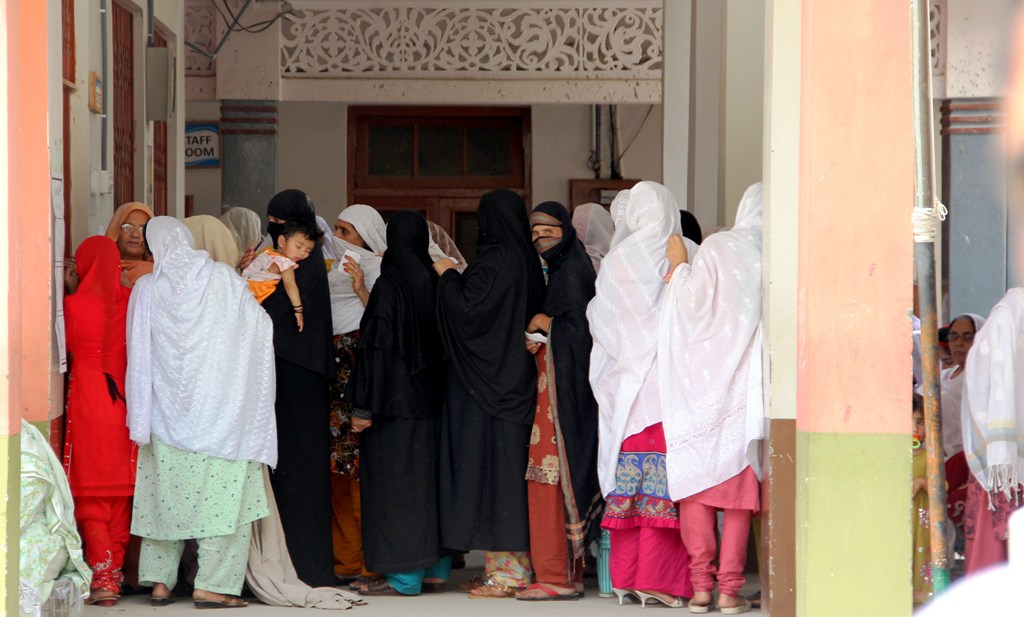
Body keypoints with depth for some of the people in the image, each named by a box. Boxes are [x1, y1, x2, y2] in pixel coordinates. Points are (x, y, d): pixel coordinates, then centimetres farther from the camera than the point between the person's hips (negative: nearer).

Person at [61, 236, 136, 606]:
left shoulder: (73, 304, -8)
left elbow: (68, 348, 7)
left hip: (86, 400, -2)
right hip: (124, 402, 3)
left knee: (90, 495, 3)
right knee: (121, 491, 11)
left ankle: (101, 575, -6)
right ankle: (115, 574, 12)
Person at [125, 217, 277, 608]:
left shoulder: (147, 289, -1)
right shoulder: (223, 279, -4)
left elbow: (139, 355, 5)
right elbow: (260, 327, 1)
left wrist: (142, 417, 13)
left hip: (167, 411, 2)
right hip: (220, 412, -2)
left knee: (166, 497, 11)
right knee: (223, 496, 2)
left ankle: (160, 581, 13)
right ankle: (211, 585, -1)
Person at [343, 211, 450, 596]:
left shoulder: (389, 286, -14)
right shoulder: (434, 283, 5)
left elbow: (376, 346, -16)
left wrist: (363, 407, -13)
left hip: (397, 401, -7)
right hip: (431, 399, 7)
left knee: (395, 482, -2)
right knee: (431, 479, 13)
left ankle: (404, 577, -2)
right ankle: (435, 570, 18)